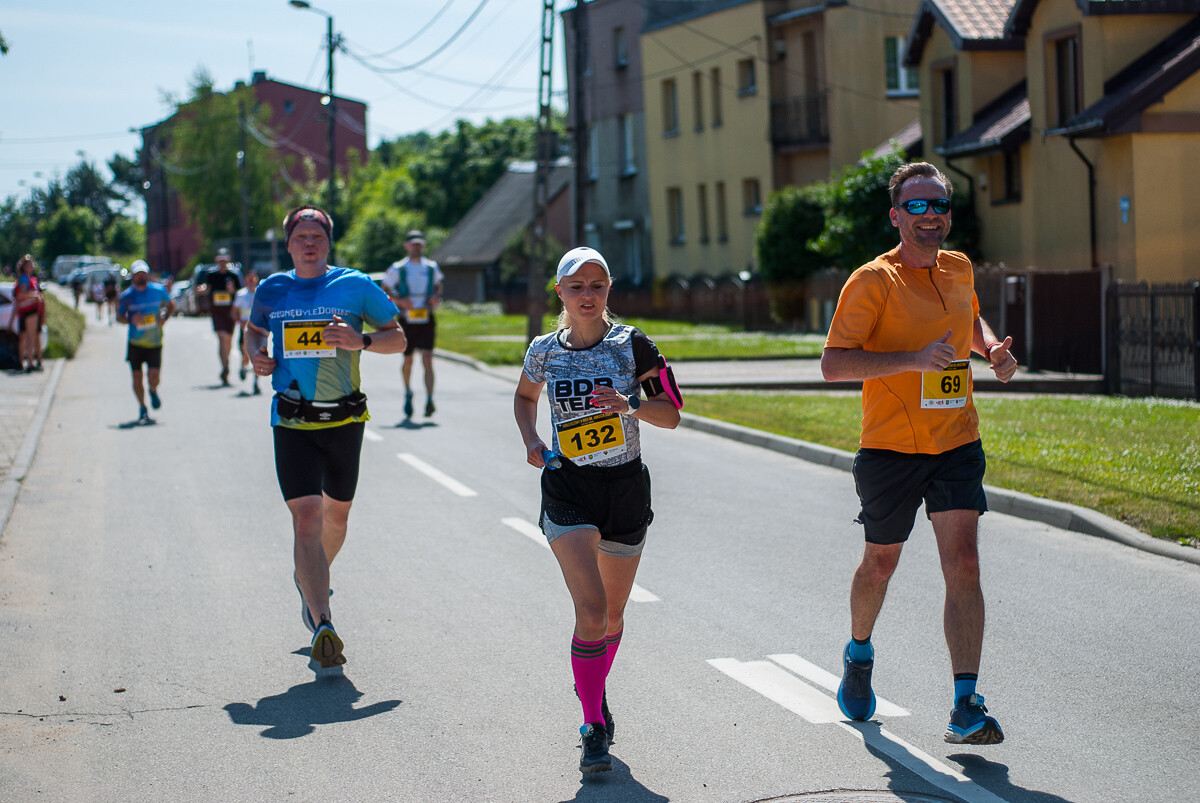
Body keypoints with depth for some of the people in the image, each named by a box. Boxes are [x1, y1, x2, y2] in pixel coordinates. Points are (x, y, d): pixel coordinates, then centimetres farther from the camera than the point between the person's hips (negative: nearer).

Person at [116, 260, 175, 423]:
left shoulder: (159, 290, -2)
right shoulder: (127, 296, -3)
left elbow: (171, 306, 15)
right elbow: (119, 317, 5)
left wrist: (165, 318, -5)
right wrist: (131, 320, -16)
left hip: (154, 342, 0)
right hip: (135, 342, 0)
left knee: (154, 375, -11)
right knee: (137, 376, 0)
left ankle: (153, 391, 25)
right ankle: (142, 409, 17)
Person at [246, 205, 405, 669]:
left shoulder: (355, 286, 0)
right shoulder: (271, 291, 6)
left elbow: (398, 338, 4)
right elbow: (254, 330, 25)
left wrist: (361, 341, -16)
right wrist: (256, 356, 3)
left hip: (344, 421, 1)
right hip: (292, 424, -1)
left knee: (336, 512, 16)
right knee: (306, 516, -15)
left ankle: (311, 580, 48)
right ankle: (323, 627, -22)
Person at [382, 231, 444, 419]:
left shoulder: (432, 268, 8)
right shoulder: (398, 269, 0)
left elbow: (438, 285, 23)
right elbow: (384, 290, 6)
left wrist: (437, 298, 2)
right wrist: (399, 301, -12)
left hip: (427, 321, 0)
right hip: (407, 321, 0)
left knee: (427, 359, -13)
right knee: (408, 360, 10)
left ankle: (429, 399, -21)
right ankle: (408, 393, 37)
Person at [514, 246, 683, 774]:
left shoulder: (632, 345, -5)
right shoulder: (544, 351, 0)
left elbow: (671, 414, -4)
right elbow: (524, 397, 21)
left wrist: (630, 404, -23)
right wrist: (531, 440, 2)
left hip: (626, 488, 1)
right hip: (567, 488, -1)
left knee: (612, 615, 14)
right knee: (590, 610, -17)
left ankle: (595, 693, 42)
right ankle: (594, 726, -7)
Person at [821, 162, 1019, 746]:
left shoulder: (959, 270, 8)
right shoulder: (873, 281, -11)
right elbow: (833, 364, -18)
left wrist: (992, 349, 8)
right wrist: (915, 358, -28)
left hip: (957, 444, 3)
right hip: (890, 449, -3)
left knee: (963, 565, -11)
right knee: (880, 563, 13)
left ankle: (966, 708, -12)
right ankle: (859, 654, 44)